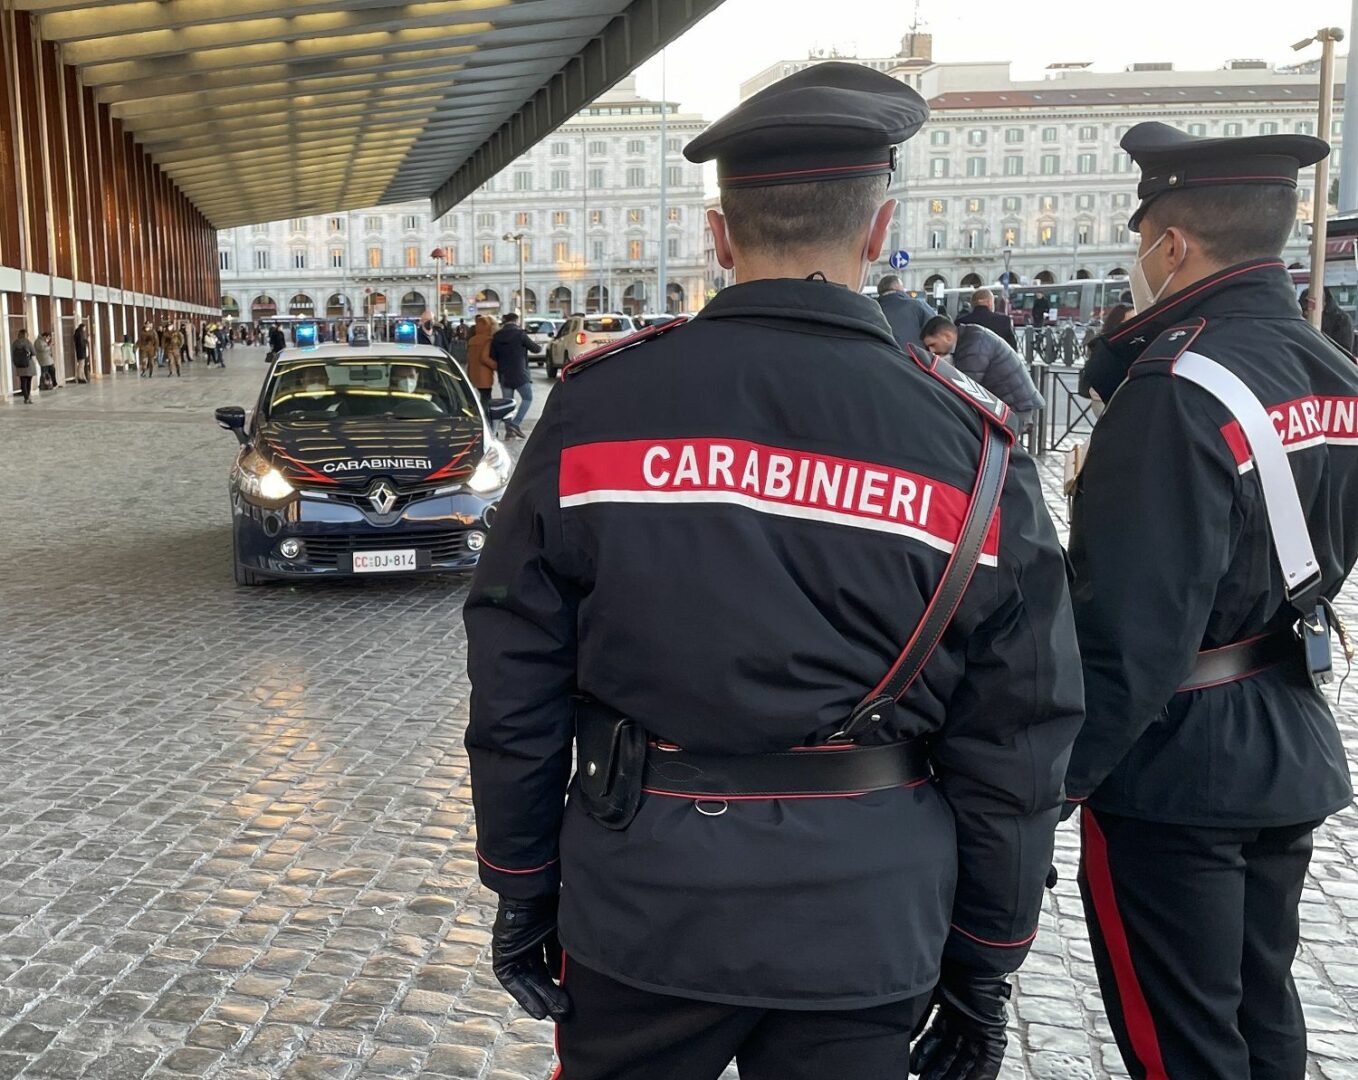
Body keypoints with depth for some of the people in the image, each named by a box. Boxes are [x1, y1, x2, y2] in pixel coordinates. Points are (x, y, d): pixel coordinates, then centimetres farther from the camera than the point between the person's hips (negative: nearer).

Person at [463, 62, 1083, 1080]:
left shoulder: (596, 404, -9)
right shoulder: (971, 450, -8)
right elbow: (1014, 757, -3)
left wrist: (522, 891, 8)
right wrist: (983, 974, 9)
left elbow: (515, 689, -4)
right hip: (863, 936, 0)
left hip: (638, 910, 1)